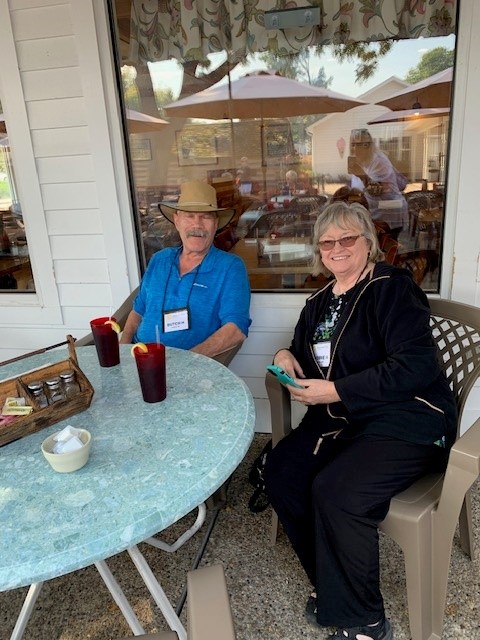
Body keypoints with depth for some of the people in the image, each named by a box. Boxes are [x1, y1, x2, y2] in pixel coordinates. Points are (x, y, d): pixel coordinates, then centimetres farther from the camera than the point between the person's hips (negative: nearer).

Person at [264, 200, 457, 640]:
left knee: (335, 490, -26)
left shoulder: (392, 288, -11)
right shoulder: (320, 302, 13)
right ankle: (330, 584, 9)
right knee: (280, 470, -12)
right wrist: (286, 356, 1)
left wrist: (335, 391, -22)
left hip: (407, 422, -7)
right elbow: (309, 356, 26)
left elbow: (415, 367, -23)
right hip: (342, 420, 7)